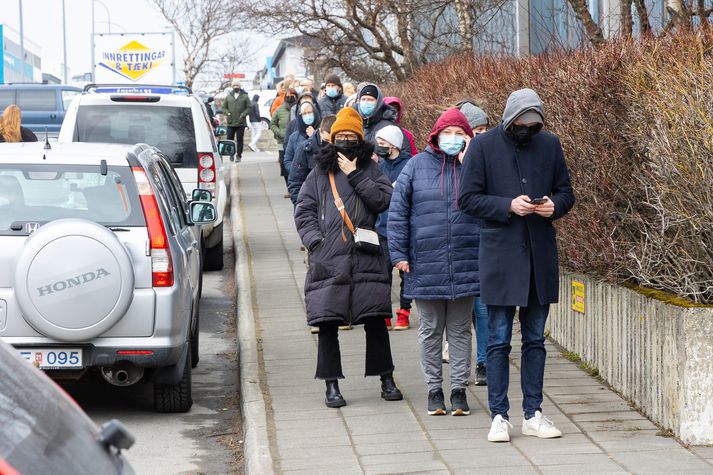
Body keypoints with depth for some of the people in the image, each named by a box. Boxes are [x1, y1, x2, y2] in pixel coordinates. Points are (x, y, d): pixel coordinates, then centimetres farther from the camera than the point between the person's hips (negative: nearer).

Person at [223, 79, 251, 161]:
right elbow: (224, 107, 16)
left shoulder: (244, 96, 4)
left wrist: (243, 114, -11)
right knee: (229, 139, 2)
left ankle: (239, 155, 5)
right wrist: (227, 113, -2)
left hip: (241, 123, -2)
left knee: (239, 139, 0)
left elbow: (249, 107, 3)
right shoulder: (228, 96, 11)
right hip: (230, 123, 2)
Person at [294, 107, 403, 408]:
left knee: (375, 321, 1)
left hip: (366, 257, -1)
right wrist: (315, 240, -4)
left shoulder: (369, 168, 13)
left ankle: (386, 380, 14)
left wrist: (355, 176, -6)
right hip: (328, 260, 1)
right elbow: (303, 211, 10)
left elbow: (384, 200, -3)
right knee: (328, 323, -1)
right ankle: (332, 385, 8)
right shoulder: (319, 173, 14)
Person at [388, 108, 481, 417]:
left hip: (465, 265, 0)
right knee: (430, 330, 8)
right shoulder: (417, 165, 3)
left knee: (460, 330, 8)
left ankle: (459, 389, 15)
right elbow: (398, 211, 3)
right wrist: (398, 253, -3)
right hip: (425, 266, 0)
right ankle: (434, 388, 17)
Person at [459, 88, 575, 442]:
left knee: (535, 339, 10)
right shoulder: (483, 146, -3)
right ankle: (499, 416, 7)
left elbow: (566, 192, 14)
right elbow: (468, 198, -4)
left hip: (541, 254, 4)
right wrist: (508, 206, -17)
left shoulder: (549, 144, 7)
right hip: (500, 255, -3)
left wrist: (554, 206, -8)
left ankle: (532, 415, 16)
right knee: (499, 340, 0)